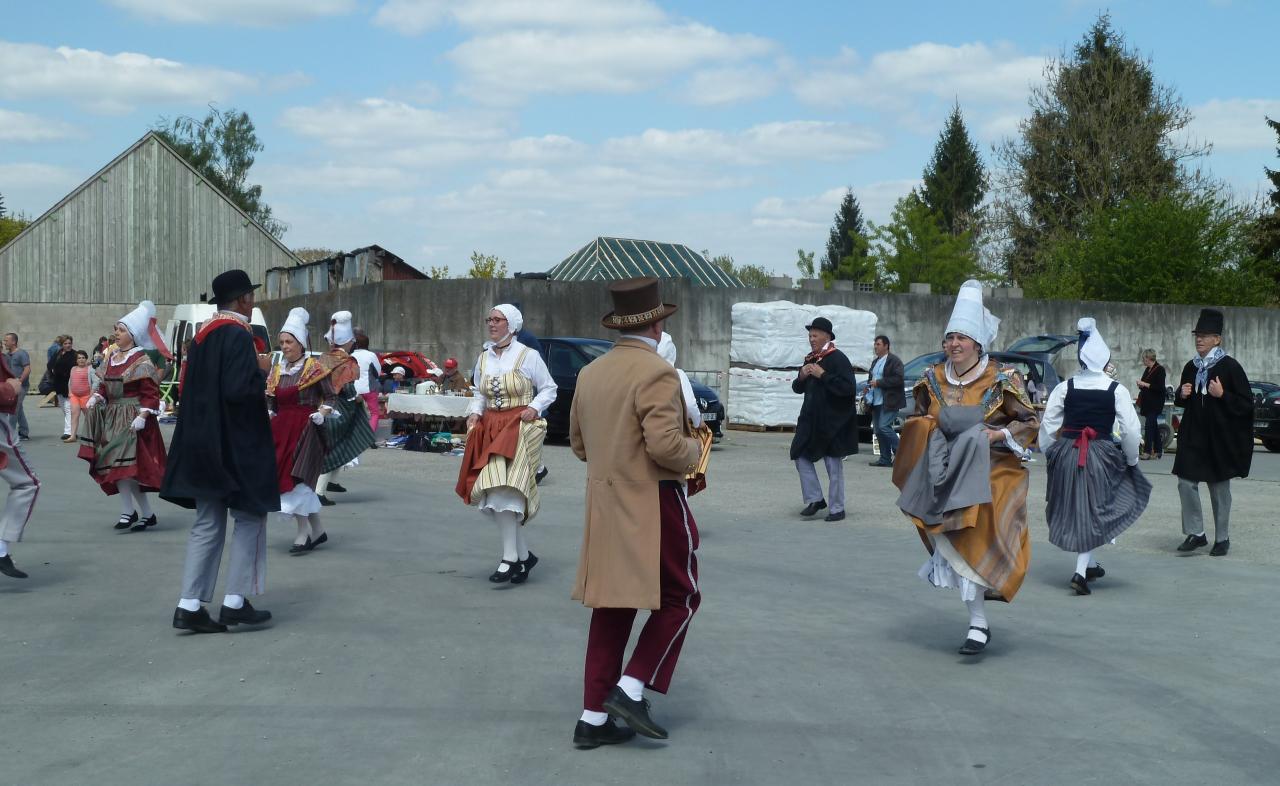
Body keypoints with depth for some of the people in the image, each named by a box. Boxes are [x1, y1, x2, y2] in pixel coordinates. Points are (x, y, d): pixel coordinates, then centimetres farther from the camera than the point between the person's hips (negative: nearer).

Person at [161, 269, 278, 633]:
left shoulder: (203, 334, 10)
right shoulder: (239, 336, -16)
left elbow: (191, 388, 16)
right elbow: (238, 389, -25)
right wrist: (262, 369, -9)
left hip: (201, 443, 8)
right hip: (237, 445, -8)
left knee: (207, 524, 9)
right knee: (249, 517, 6)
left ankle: (190, 606, 5)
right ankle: (235, 602, 5)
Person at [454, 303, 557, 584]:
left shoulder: (528, 356, -3)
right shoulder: (484, 359, 13)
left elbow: (549, 389, 4)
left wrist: (534, 408, -12)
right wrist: (474, 412, 3)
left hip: (520, 427, -6)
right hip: (490, 429, 6)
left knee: (504, 488, -20)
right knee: (493, 498, 1)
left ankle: (510, 558, -18)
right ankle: (525, 555, 14)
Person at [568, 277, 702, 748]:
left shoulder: (591, 373, 9)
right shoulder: (656, 373, -15)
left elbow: (578, 444, 16)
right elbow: (666, 445, -24)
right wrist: (693, 450, -4)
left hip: (605, 507, 7)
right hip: (654, 504, -7)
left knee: (612, 609, 11)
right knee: (679, 598, 9)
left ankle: (594, 718, 11)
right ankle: (631, 689, -1)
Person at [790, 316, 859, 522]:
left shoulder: (838, 359, -12)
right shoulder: (810, 359, 11)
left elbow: (849, 388, -23)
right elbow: (797, 388, 18)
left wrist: (823, 375, -22)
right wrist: (801, 376, -4)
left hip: (834, 421, -7)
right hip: (811, 420, 7)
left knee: (834, 466, 0)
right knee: (801, 457, 5)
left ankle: (837, 509, 9)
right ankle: (815, 499, 16)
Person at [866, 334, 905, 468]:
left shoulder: (894, 360, -7)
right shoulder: (875, 362, 20)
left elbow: (898, 379, -18)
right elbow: (871, 378, 33)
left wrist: (879, 383, -17)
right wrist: (869, 385, 10)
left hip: (889, 401, -9)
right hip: (876, 401, 9)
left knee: (884, 427, -17)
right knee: (878, 430, 7)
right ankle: (885, 459, 13)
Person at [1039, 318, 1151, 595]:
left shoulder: (1065, 388, -1)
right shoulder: (1116, 390, -7)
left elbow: (1048, 424, 1)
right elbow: (1130, 429, -6)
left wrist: (1051, 453, 15)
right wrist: (1132, 460, 8)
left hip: (1067, 453, 3)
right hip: (1101, 455, -3)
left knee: (1074, 508, 18)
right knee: (1094, 511, 6)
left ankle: (1089, 565, 31)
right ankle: (1081, 571, -5)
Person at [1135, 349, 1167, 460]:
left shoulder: (1160, 369, -12)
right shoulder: (1147, 370, 13)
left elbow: (1160, 387, -19)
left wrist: (1145, 384, -19)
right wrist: (1141, 385, 4)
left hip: (1155, 404, -9)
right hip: (1147, 402, 9)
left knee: (1149, 425, -13)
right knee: (1154, 426, 11)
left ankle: (1147, 452, -14)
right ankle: (1158, 450, 17)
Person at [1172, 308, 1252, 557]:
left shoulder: (1229, 367, -9)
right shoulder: (1191, 367, 8)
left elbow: (1246, 404, -9)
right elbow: (1181, 399, 21)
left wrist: (1222, 395, -22)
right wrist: (1182, 395, 0)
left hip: (1220, 437, -5)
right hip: (1193, 436, 5)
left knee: (1219, 489, 5)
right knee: (1186, 483, -2)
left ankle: (1222, 538, 17)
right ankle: (1196, 533, 9)